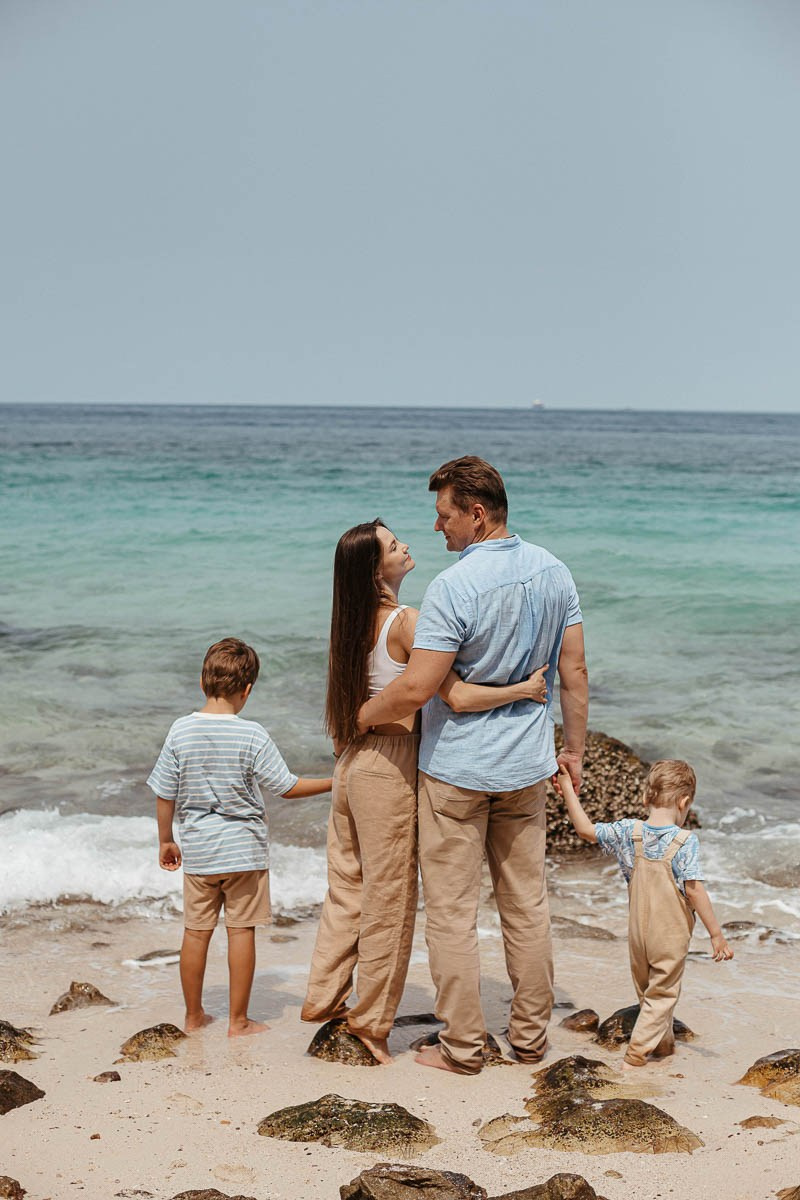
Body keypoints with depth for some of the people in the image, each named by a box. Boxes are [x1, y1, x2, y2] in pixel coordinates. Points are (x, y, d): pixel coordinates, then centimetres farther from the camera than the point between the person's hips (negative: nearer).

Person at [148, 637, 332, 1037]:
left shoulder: (181, 731, -6)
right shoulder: (252, 737, -14)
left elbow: (164, 794, 0)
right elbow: (288, 787, -8)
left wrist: (166, 841, 14)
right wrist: (333, 783, 6)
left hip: (197, 851, 3)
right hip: (244, 848, -3)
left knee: (196, 932, 12)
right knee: (241, 931, 6)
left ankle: (194, 1015, 23)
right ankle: (238, 1020, 12)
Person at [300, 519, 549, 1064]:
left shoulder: (354, 623, 6)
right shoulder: (405, 621, -18)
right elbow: (457, 697, -23)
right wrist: (525, 688, -14)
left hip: (352, 764, 8)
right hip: (390, 767, -8)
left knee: (348, 886, 19)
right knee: (390, 896, 5)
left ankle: (324, 997, 29)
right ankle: (371, 1020, 16)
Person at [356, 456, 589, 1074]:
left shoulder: (454, 588, -21)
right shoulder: (555, 571, 0)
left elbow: (415, 688, -22)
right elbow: (574, 670, 5)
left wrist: (359, 716, -5)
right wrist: (575, 747, 14)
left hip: (457, 767, -6)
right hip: (527, 766, 7)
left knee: (452, 908, 4)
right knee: (527, 902, 14)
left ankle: (463, 1046, 11)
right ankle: (531, 1035, 24)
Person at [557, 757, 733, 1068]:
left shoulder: (629, 832, -5)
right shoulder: (685, 840, -17)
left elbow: (586, 830, 2)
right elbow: (695, 891, -19)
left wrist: (568, 790, 10)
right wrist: (716, 934, -13)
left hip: (638, 934, 5)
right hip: (671, 936, -5)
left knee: (647, 991, 22)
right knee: (662, 994, 7)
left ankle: (663, 1044, 38)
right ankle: (636, 1053, 0)